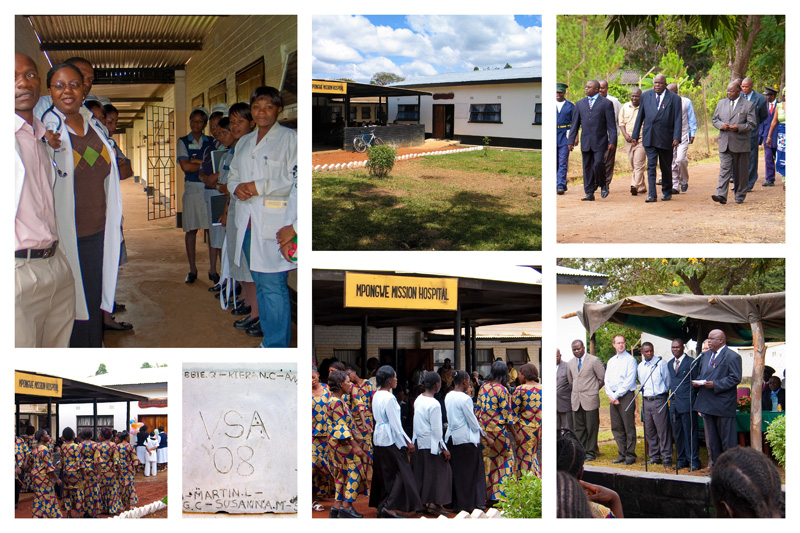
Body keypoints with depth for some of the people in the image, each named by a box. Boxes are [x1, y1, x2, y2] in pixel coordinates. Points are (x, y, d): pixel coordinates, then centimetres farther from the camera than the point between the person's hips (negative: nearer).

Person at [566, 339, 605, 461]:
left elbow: (602, 378, 1)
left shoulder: (594, 361, -4)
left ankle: (591, 453, 6)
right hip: (576, 400, 5)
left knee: (591, 428, -1)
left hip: (590, 400, -5)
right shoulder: (570, 363, 12)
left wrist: (593, 390, 7)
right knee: (578, 428, 6)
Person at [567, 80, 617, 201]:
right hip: (585, 141, 4)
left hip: (600, 141, -4)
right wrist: (571, 141, 7)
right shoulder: (580, 103, 13)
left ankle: (603, 185, 11)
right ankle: (589, 193, 9)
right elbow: (575, 124, 13)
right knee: (587, 167, 4)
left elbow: (611, 125, -2)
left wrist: (612, 141, -10)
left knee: (598, 163, -15)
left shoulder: (606, 103, 2)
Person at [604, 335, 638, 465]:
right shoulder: (611, 361, 18)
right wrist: (610, 395, -2)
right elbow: (607, 380, 15)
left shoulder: (630, 360, -3)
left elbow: (629, 381, -11)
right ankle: (622, 454, 11)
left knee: (629, 427, -4)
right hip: (613, 397, 6)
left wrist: (616, 395, -12)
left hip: (626, 396, -6)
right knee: (616, 427, 6)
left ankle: (630, 455, -1)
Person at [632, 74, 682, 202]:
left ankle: (667, 192, 27)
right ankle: (652, 195, -9)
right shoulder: (646, 96, 8)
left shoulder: (674, 98, -1)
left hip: (665, 138, -1)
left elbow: (677, 120, -5)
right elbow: (640, 116, 12)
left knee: (666, 167, 11)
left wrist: (676, 138, -15)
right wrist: (635, 134, 9)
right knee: (651, 166, -7)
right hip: (649, 137, 1)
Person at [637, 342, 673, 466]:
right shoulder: (640, 367, 11)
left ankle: (667, 458, -2)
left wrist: (664, 392, 6)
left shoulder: (661, 363, -3)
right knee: (649, 431, 8)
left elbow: (667, 381, 2)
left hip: (659, 399, -5)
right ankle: (654, 457, 16)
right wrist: (644, 392, 12)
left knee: (663, 430, -6)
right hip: (646, 401, 5)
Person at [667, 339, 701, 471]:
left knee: (691, 433, -4)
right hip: (674, 404, 7)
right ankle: (682, 460, 17)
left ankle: (694, 461, 0)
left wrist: (695, 401, -9)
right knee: (677, 434, 10)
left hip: (687, 404, -7)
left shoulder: (692, 362, -3)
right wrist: (671, 398, 11)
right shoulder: (670, 364, 17)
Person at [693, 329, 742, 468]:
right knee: (711, 439, 12)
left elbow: (735, 378, -16)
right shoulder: (706, 355, 16)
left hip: (723, 405, -8)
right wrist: (697, 382, 2)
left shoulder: (732, 357, -9)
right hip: (708, 404, 8)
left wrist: (715, 384, -22)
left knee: (727, 440, -1)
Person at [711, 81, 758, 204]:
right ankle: (721, 195, -16)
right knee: (724, 169, -8)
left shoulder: (748, 105, 0)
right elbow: (714, 119, 17)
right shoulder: (721, 103, 13)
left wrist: (739, 127, -18)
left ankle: (740, 195, 18)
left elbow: (752, 124, -2)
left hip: (741, 144, -2)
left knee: (741, 171, 6)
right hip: (725, 143, 2)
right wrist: (721, 125, -6)